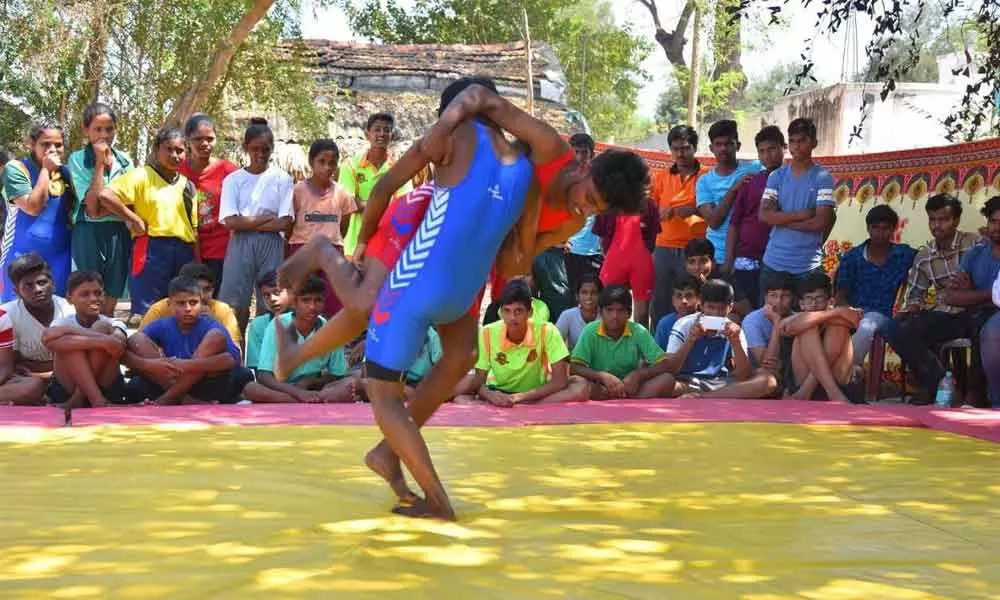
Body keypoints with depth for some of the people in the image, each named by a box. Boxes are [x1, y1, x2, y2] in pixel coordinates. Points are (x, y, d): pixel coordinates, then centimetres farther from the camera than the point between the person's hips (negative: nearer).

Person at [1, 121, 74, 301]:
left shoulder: (64, 172, 7)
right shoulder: (15, 168, -8)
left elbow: (73, 209, 17)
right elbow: (33, 207, -19)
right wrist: (45, 170, -16)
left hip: (59, 255, 5)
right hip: (23, 255, -5)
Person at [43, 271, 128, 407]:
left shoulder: (113, 324, -2)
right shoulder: (62, 324, -3)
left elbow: (117, 347, -28)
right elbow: (52, 344, -29)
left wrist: (69, 330, -27)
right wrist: (101, 341, -39)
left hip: (107, 390, 0)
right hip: (66, 394, 0)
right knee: (70, 342, -21)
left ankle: (77, 400, -21)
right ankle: (98, 401, -32)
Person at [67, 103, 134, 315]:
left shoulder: (124, 160, 8)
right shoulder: (78, 160, -3)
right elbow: (92, 208, -12)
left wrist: (105, 209, -12)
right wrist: (100, 163, -12)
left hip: (119, 234, 4)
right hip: (90, 233, -3)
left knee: (110, 306, 8)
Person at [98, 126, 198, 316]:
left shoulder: (187, 184, 16)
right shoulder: (142, 176, -1)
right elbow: (105, 195, -14)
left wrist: (197, 263, 9)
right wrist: (134, 219, -11)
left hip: (184, 252, 6)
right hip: (152, 249, -6)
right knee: (146, 312, -4)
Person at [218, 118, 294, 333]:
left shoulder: (282, 179, 4)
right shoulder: (233, 180, 6)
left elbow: (285, 223, -4)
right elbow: (230, 222, -4)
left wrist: (247, 222, -5)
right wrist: (266, 218, -6)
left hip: (271, 245, 0)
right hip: (241, 245, 0)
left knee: (269, 305, 0)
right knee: (234, 306, -3)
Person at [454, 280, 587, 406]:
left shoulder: (546, 331, -21)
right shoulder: (488, 333, -16)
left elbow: (560, 381, -22)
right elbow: (479, 381, -11)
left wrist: (521, 396, -32)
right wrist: (490, 395, -36)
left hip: (536, 394, 0)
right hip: (499, 392, 0)